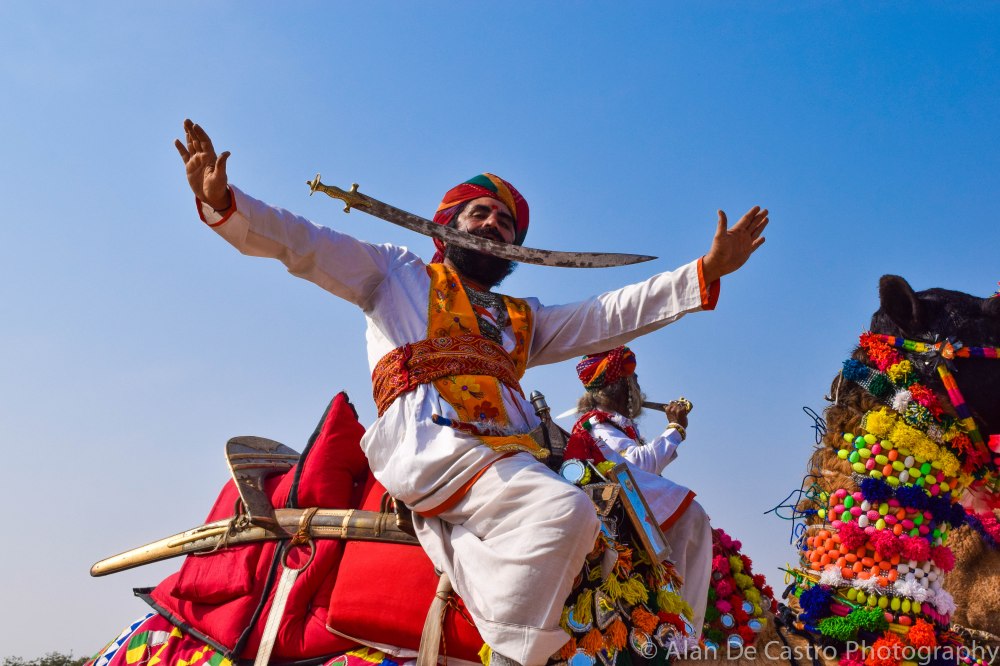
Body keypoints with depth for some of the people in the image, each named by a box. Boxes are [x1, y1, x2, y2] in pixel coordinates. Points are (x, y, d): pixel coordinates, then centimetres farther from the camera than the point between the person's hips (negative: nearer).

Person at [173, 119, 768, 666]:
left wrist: (707, 272, 17)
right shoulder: (397, 274, 23)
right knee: (563, 509, -30)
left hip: (512, 454, 6)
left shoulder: (522, 318, 33)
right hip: (427, 443, -5)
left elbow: (614, 314, 25)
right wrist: (223, 203, -5)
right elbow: (302, 243, 13)